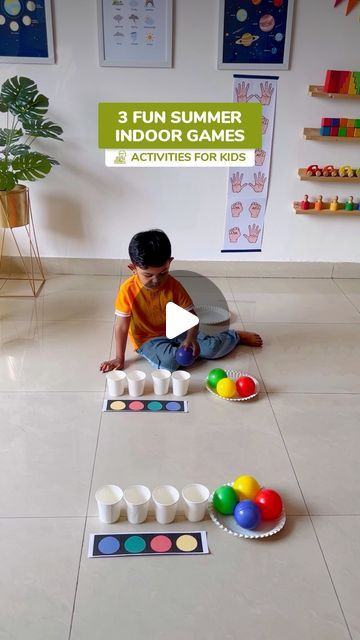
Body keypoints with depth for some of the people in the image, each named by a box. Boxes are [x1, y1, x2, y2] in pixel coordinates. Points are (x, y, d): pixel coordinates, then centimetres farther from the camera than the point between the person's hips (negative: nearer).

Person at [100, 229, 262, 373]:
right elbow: (121, 326, -15)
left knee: (212, 348, -12)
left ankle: (235, 336, 19)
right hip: (148, 340, -2)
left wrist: (191, 338, -33)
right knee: (168, 362, -34)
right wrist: (119, 359, -13)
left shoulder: (173, 285, -14)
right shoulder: (128, 290, -22)